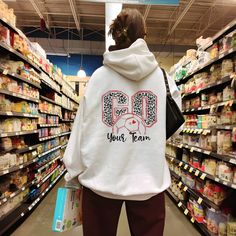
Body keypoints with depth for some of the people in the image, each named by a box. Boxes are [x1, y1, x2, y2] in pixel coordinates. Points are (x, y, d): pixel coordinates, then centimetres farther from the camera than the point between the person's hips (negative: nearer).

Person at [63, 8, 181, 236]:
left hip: (102, 175, 0)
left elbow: (84, 124, -3)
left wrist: (73, 170, 7)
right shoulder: (161, 75, -2)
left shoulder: (99, 75, -4)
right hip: (149, 178, 1)